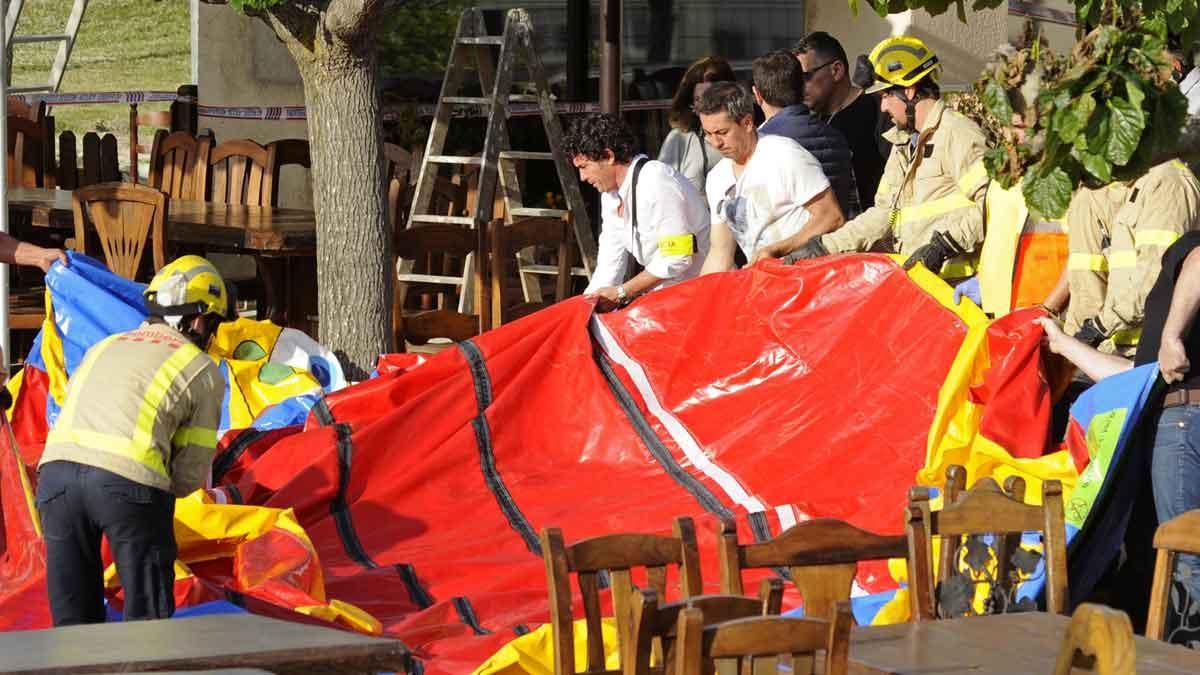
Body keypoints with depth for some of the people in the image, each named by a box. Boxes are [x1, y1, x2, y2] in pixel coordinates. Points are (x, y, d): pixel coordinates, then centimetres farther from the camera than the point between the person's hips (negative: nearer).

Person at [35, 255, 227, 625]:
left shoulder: (104, 347, 30)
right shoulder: (203, 372, 15)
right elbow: (191, 475, 12)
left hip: (55, 469, 4)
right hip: (130, 479, -4)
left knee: (73, 621, 13)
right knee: (149, 622, 6)